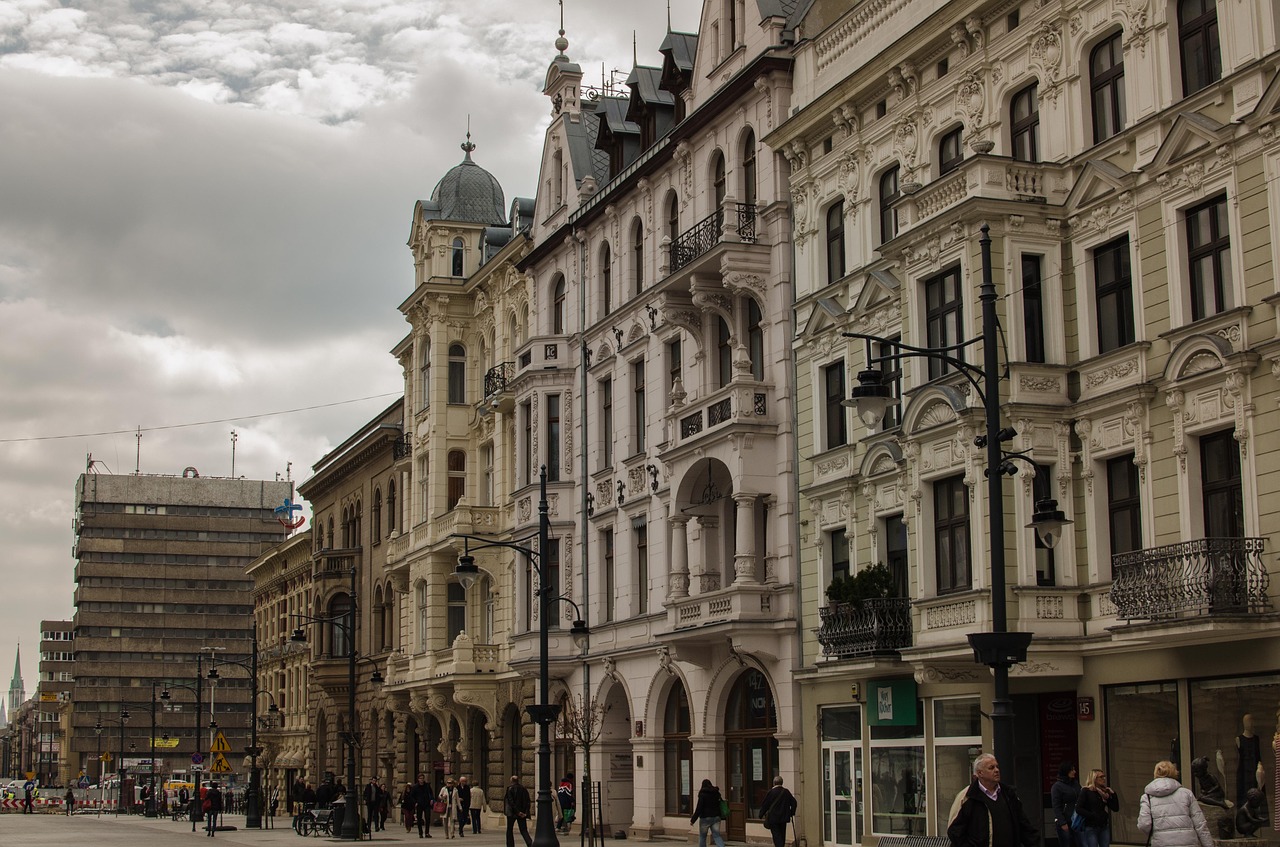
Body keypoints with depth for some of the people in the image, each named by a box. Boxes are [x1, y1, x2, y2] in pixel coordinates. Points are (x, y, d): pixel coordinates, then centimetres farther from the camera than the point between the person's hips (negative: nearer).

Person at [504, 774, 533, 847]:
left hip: (512, 812, -4)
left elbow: (510, 801, -15)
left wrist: (518, 812, -14)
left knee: (509, 830, 13)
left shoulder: (510, 788, -8)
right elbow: (528, 802, 2)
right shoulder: (524, 789, 6)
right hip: (522, 813, 4)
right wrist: (526, 812, -1)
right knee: (524, 830, 2)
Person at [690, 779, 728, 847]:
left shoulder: (702, 794, -11)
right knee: (717, 835, 2)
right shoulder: (716, 793, 6)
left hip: (705, 818, -5)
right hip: (716, 817, 5)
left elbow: (699, 808, -14)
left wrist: (693, 819, -11)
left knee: (702, 836, 11)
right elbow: (720, 805, 11)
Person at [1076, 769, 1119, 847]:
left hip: (1104, 827, 5)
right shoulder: (1086, 791, -5)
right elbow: (1078, 808, -12)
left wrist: (1113, 794, -4)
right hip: (1090, 828, -5)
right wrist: (1093, 816, -18)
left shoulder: (1105, 792, 9)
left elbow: (1116, 808, 7)